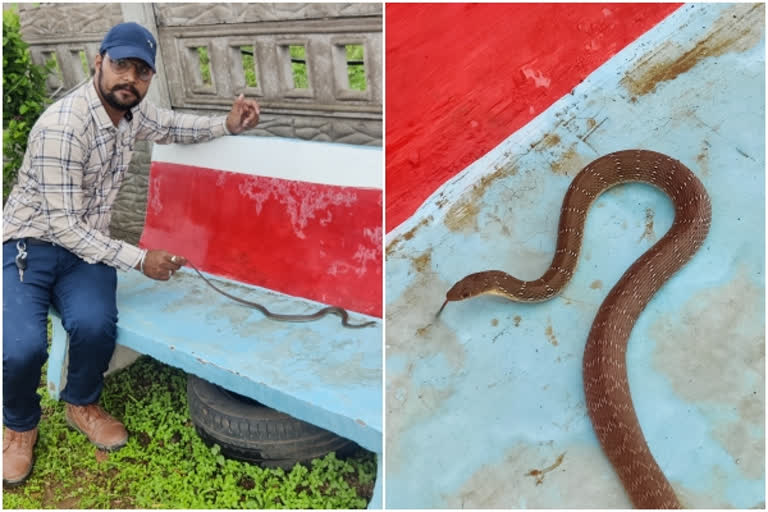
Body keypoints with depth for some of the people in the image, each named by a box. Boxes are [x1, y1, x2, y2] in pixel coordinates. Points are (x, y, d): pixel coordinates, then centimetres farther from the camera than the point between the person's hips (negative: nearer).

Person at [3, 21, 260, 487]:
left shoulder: (133, 112, -2)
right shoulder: (63, 125, -25)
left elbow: (176, 126, 20)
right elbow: (62, 225, -25)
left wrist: (228, 125, 0)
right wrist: (139, 260, -28)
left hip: (86, 245, 5)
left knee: (96, 324, -26)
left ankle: (81, 404, 8)